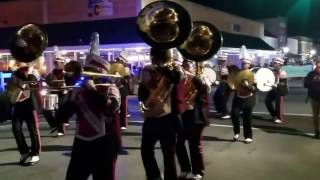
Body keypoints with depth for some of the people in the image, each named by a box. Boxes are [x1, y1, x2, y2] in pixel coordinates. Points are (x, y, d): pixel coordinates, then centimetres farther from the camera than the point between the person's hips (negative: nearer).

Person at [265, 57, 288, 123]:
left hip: (280, 91, -7)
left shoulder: (283, 73, -13)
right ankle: (274, 115, 23)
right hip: (273, 90, 8)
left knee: (279, 104, 0)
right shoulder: (273, 71, 8)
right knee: (267, 101, 7)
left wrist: (277, 85, -31)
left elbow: (284, 83, -17)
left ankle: (279, 118, 16)